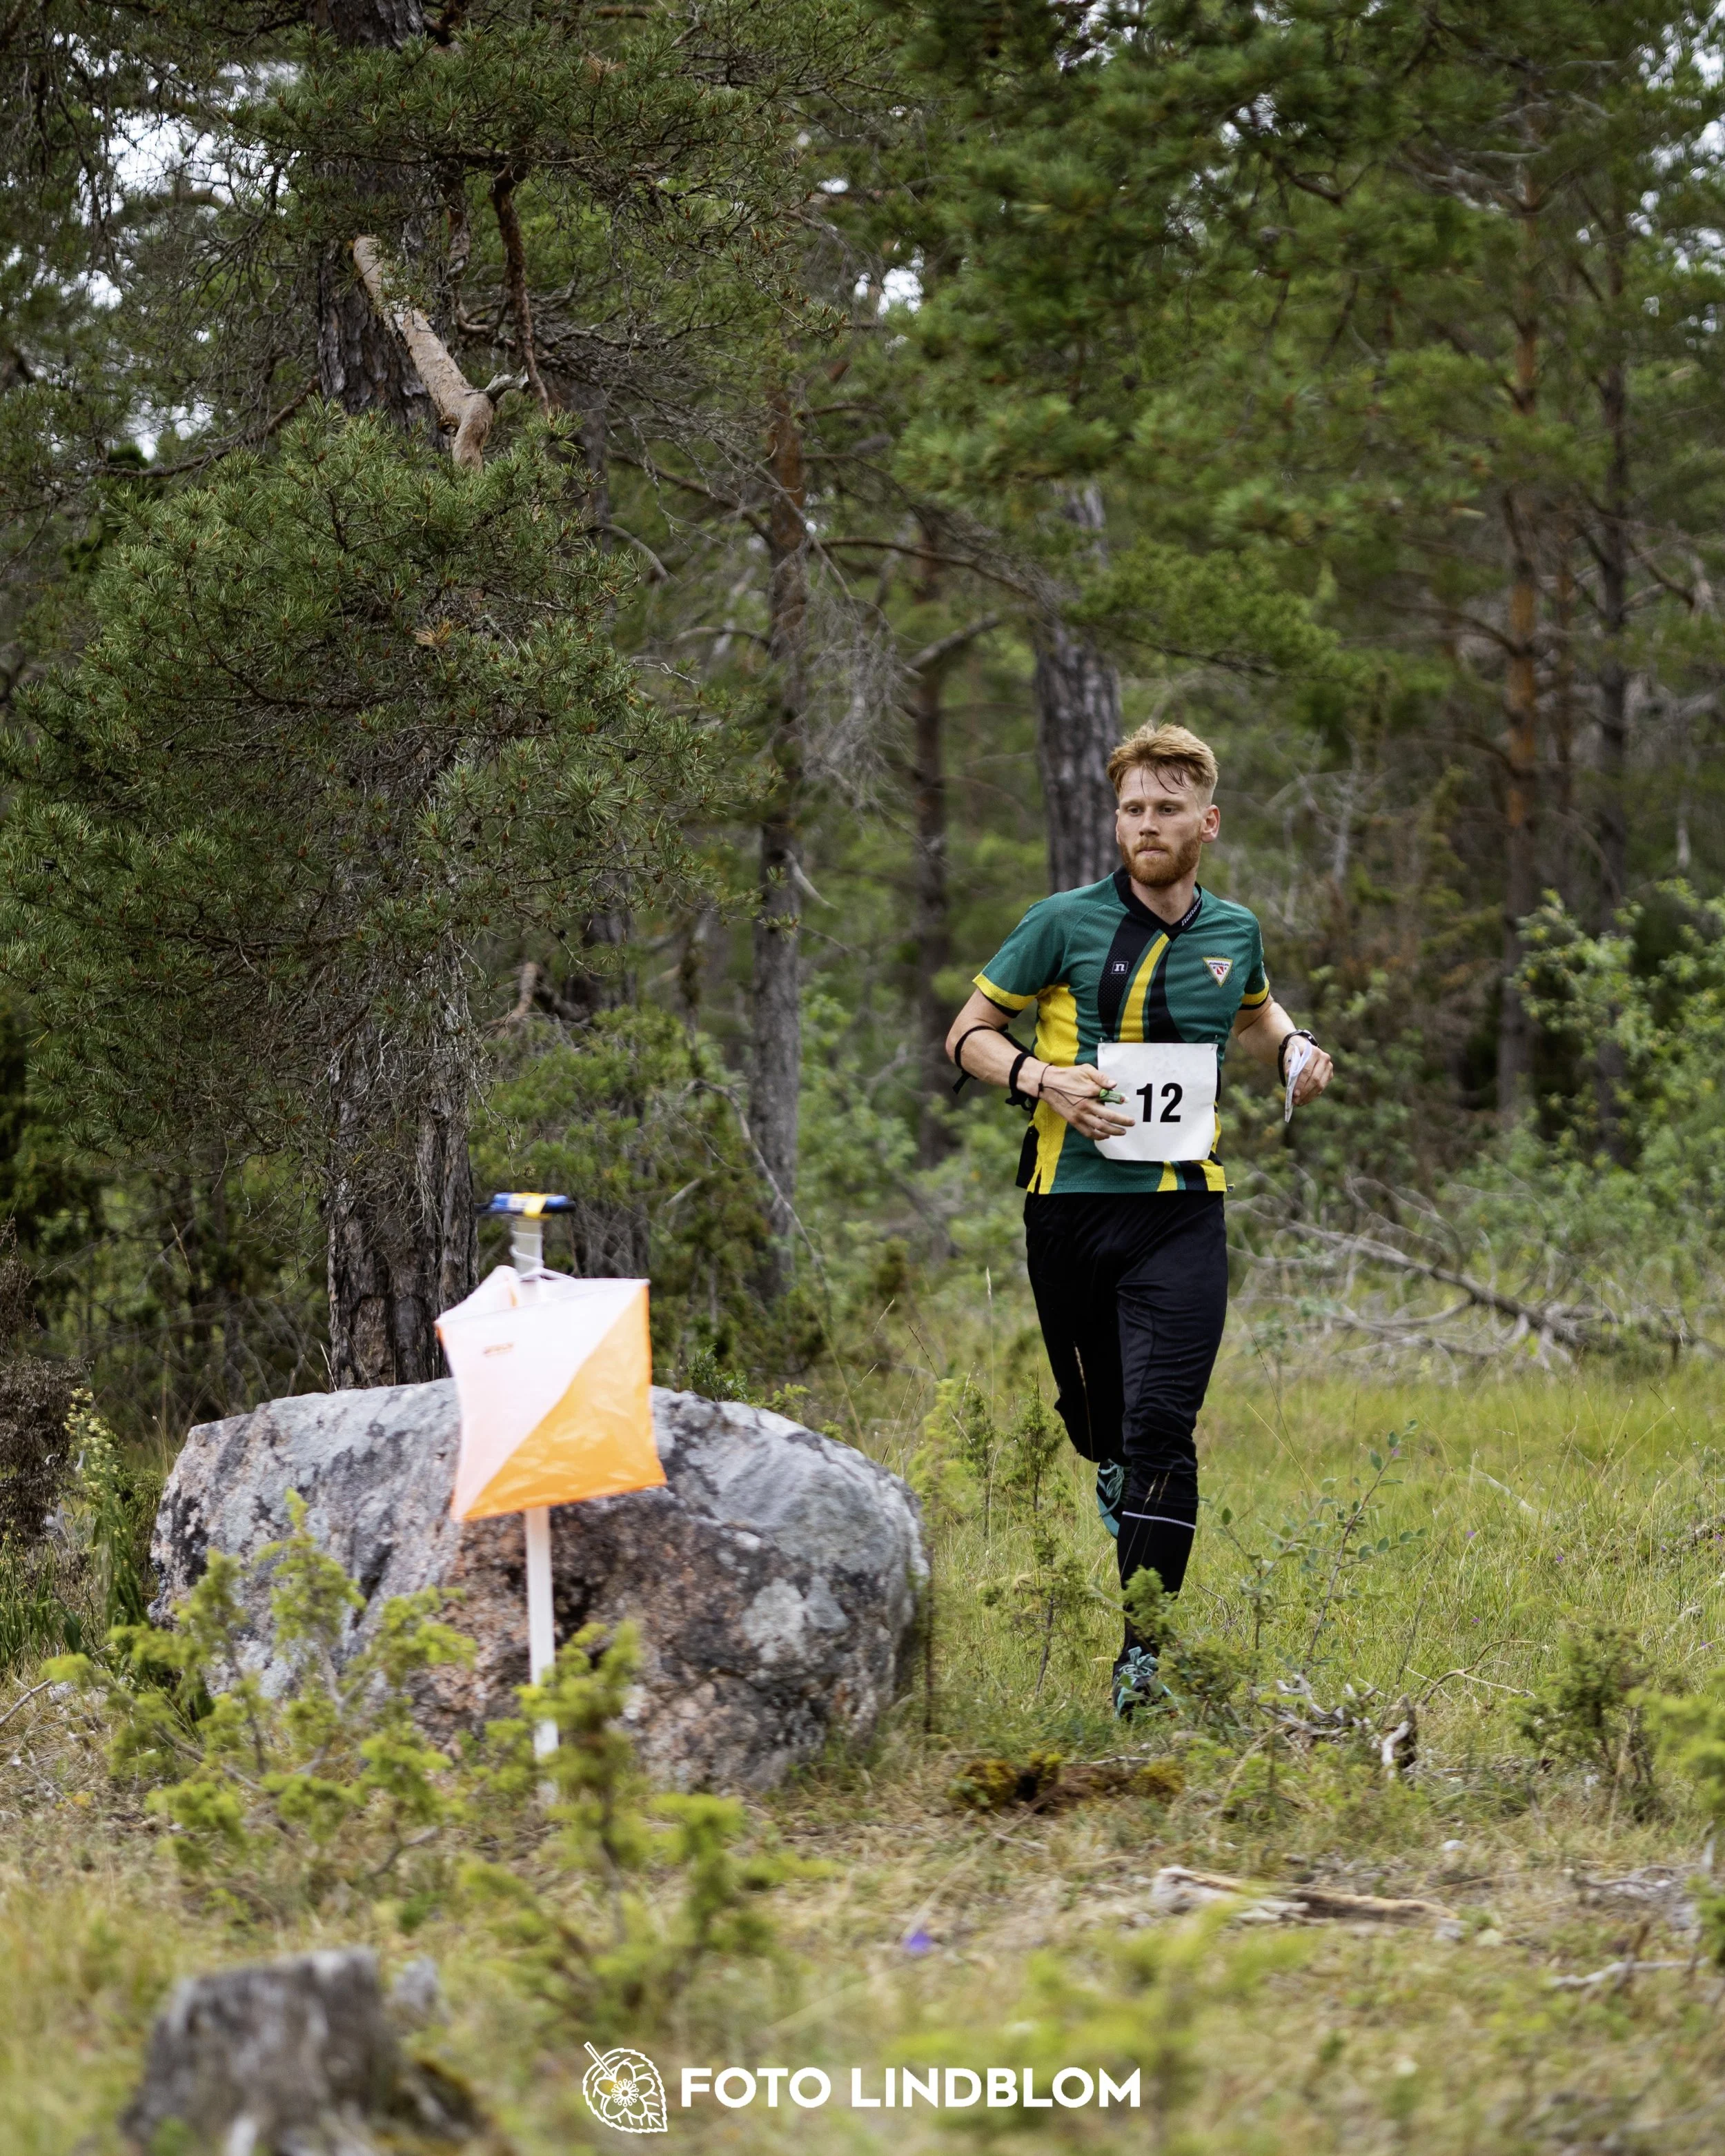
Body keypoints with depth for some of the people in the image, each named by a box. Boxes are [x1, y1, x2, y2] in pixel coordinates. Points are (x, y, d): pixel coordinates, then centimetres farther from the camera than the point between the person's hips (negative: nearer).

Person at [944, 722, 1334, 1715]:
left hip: (1183, 1209, 0)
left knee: (1160, 1427, -13)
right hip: (1071, 1199, 0)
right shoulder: (1065, 923, -2)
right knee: (1093, 1427, 9)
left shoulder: (1235, 931, 9)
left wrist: (1293, 1047, 10)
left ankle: (1141, 1654, -12)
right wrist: (1042, 1079, -15)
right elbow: (969, 1034, 4)